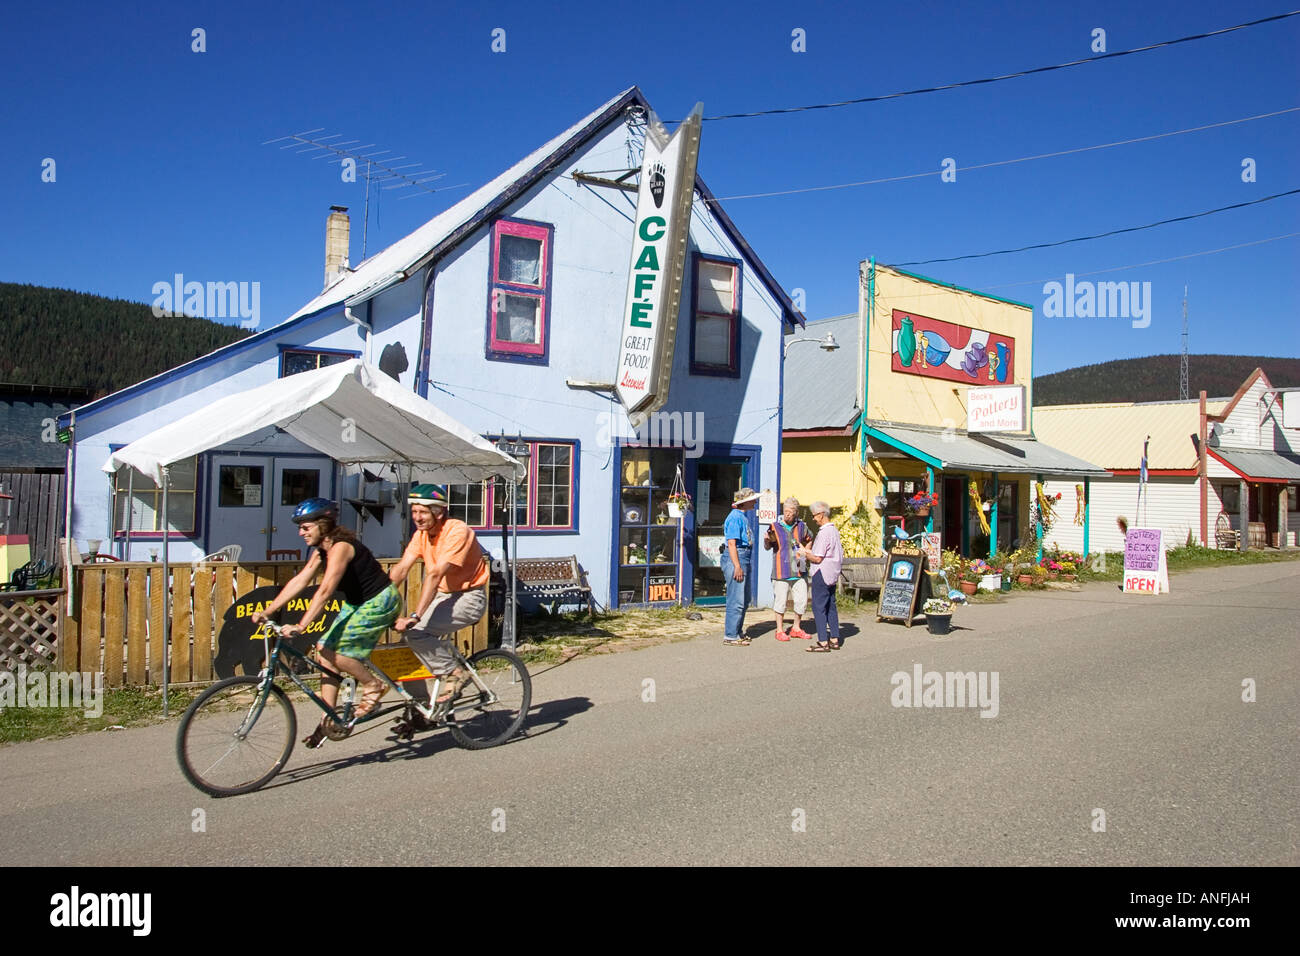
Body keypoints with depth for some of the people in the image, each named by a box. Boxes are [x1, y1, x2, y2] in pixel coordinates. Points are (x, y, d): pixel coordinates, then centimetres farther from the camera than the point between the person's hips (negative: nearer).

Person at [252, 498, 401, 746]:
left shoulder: (340, 547, -23)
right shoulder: (320, 550, 5)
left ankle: (374, 686, 3)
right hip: (357, 603, 10)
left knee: (331, 650, -17)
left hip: (379, 602, -10)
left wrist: (301, 626, -37)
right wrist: (266, 611, -3)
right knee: (324, 649, 3)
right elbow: (299, 581, 4)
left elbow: (325, 591, -32)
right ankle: (328, 719, 11)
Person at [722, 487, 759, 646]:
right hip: (735, 559, -11)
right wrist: (737, 566, -22)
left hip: (743, 559, 11)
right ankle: (731, 636, -4)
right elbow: (731, 543, -19)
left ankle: (738, 632, 26)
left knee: (744, 599, 16)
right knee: (736, 600, -8)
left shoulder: (743, 516, 17)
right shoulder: (735, 517, -13)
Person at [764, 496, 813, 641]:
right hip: (781, 570, -3)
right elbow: (767, 547, -6)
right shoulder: (775, 526, -2)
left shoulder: (801, 526, 8)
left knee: (802, 600, 7)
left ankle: (796, 628, 24)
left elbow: (809, 540, 26)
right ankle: (780, 630, 12)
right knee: (780, 601, 0)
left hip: (799, 570, 4)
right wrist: (766, 540, -27)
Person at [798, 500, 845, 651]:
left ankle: (823, 642, -6)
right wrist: (810, 551, 18)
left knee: (819, 607, -5)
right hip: (833, 574, 9)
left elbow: (818, 559, -19)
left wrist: (805, 553, 0)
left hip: (822, 574, -9)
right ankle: (834, 640, 18)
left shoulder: (824, 533, -18)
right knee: (831, 606, 14)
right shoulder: (835, 530, 12)